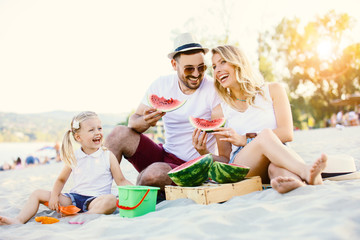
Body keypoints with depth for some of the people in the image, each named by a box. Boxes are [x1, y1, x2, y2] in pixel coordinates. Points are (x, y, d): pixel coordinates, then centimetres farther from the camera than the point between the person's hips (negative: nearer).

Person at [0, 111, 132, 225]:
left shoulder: (108, 156, 0)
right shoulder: (73, 157, 6)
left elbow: (121, 181, 1)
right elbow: (61, 180, 17)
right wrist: (54, 195, -1)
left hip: (96, 200, -4)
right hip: (74, 197, 4)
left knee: (111, 200, -38)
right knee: (38, 194, 2)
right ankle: (19, 220, -13)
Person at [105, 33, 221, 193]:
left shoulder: (213, 90, -11)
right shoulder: (161, 85, 2)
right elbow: (133, 121, 0)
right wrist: (145, 121, -24)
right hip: (164, 154, 5)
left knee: (154, 172, -35)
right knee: (119, 133, -14)